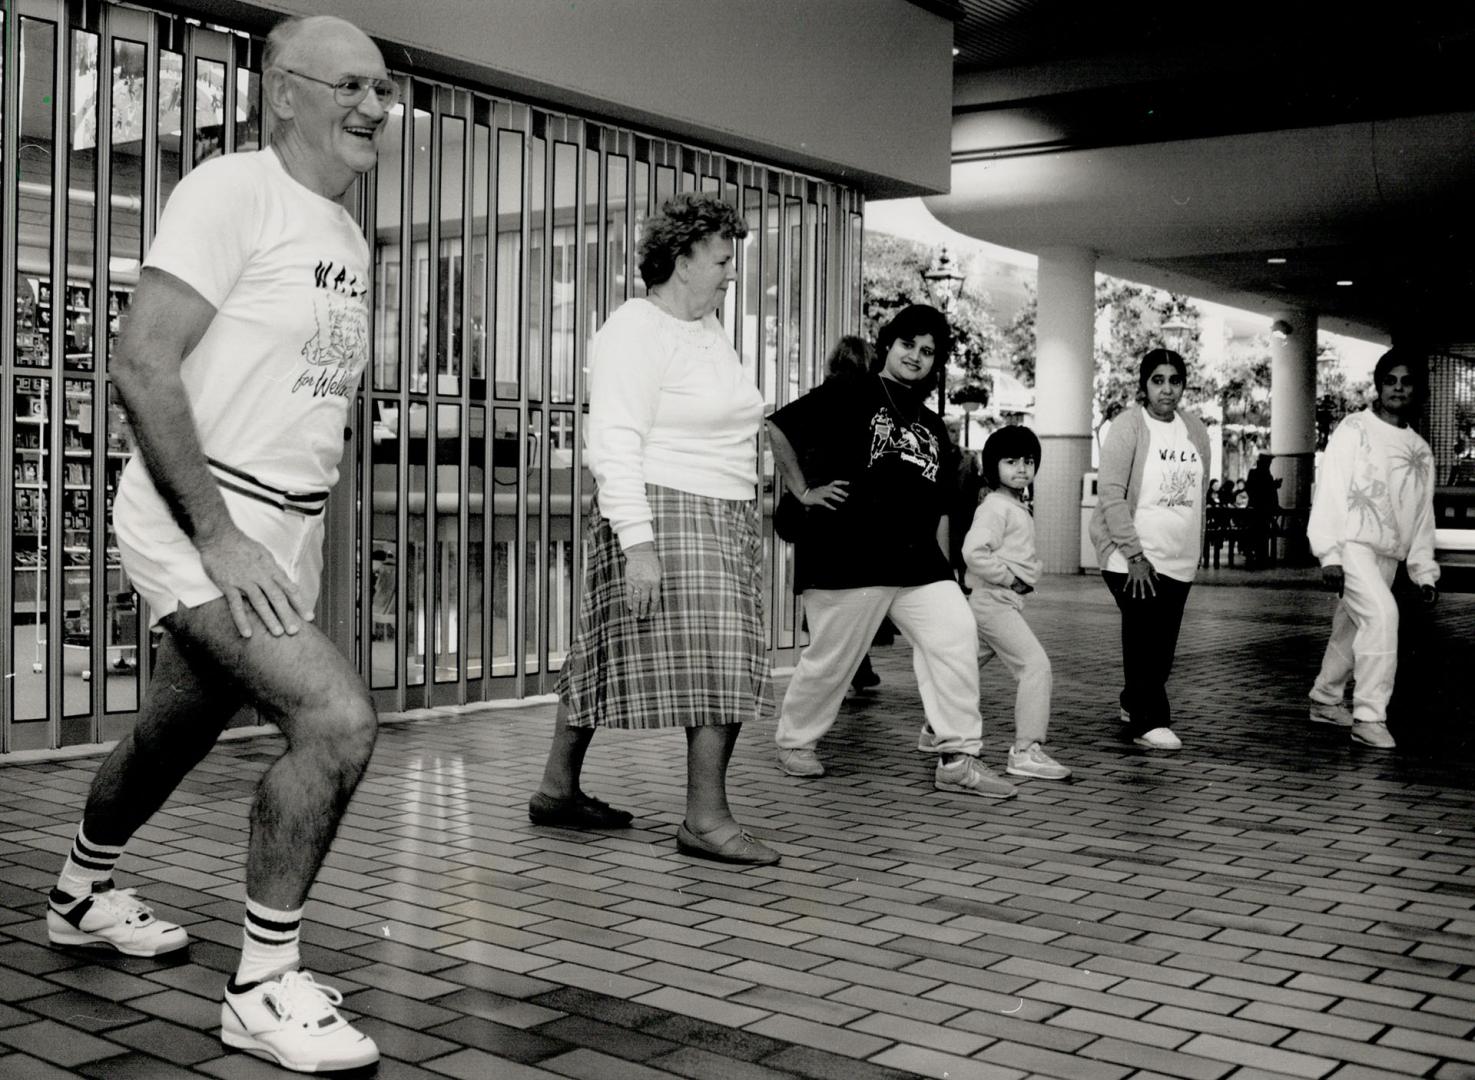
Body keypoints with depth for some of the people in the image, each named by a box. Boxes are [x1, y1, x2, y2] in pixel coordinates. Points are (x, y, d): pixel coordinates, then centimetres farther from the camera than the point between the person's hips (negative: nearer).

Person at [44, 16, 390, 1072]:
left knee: (179, 735, 22)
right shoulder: (231, 192, -14)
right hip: (199, 520, -8)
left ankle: (83, 892, 48)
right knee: (339, 716, -22)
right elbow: (142, 366, -21)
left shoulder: (350, 235, 12)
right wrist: (219, 537, -25)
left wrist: (309, 534, 16)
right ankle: (266, 986, -7)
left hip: (287, 530, 8)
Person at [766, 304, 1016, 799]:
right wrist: (805, 491, -6)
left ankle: (958, 758, -6)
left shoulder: (932, 428, 20)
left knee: (955, 635, -11)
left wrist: (942, 565, 15)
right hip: (846, 557, -5)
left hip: (918, 562, 6)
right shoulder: (849, 396, 1)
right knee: (831, 657, 2)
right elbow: (779, 428, -6)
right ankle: (794, 741, 26)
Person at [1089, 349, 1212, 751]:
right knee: (1144, 637, -9)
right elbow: (1111, 495, -14)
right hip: (1131, 556, -5)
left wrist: (1194, 550, 14)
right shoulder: (1128, 426, -8)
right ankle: (1148, 722, -3)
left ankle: (1134, 704, 29)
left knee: (1163, 642, 10)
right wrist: (1135, 555, -18)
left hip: (1179, 558, 6)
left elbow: (1200, 494, 17)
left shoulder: (1196, 430, 9)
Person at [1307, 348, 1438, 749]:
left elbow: (1423, 517, 19)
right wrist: (1329, 554, -16)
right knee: (1382, 615, -23)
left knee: (1352, 628, 12)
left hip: (1388, 554, 7)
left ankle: (1325, 699, 32)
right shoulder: (1355, 430, -3)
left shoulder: (1421, 451, 15)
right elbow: (1331, 491, -9)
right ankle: (1369, 716, -20)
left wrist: (1425, 572, 14)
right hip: (1352, 544, -6)